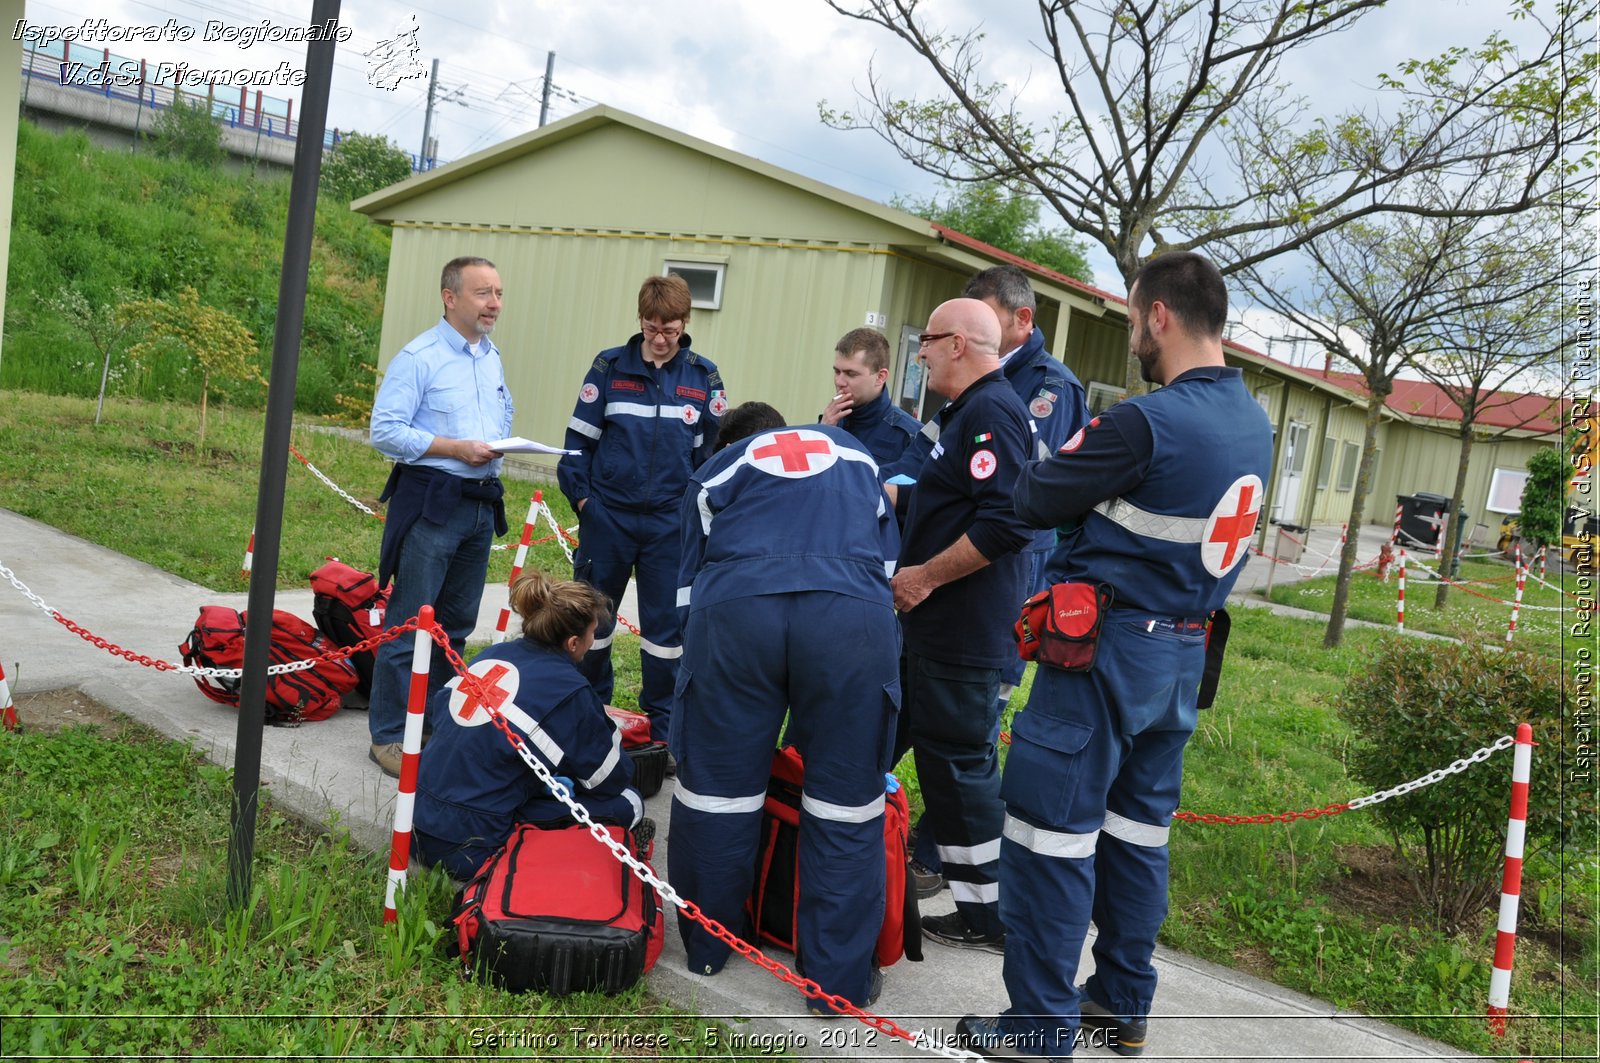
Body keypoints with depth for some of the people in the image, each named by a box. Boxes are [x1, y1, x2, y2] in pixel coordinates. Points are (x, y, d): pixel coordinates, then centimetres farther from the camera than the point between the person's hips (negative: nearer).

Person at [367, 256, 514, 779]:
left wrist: (498, 443, 5)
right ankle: (389, 735, 7)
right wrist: (456, 448, -19)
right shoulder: (418, 357, -10)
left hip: (481, 504, 8)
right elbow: (385, 430, -15)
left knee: (457, 623, 15)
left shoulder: (492, 356, 13)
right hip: (430, 502, -7)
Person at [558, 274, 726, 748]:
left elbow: (713, 448, 8)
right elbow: (580, 437, 3)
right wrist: (580, 494, -3)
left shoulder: (704, 377, 2)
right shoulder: (610, 367, 0)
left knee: (667, 625, 5)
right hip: (607, 515, 0)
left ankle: (662, 727, 19)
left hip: (671, 522, 0)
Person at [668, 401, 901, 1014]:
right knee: (846, 804, 9)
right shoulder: (853, 453, 33)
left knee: (715, 789, 14)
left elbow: (691, 579, 28)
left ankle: (705, 947, 30)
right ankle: (839, 980, 17)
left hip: (734, 612, 0)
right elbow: (890, 559, 33)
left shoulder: (717, 470, 29)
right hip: (855, 618, 0)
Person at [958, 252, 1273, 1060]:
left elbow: (1033, 501, -12)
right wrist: (1098, 466, 7)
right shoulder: (1253, 424, 7)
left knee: (1054, 831, 0)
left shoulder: (1148, 423, -20)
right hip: (1184, 652, 9)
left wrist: (1056, 458, 9)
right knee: (1137, 828, 17)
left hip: (1106, 646, -8)